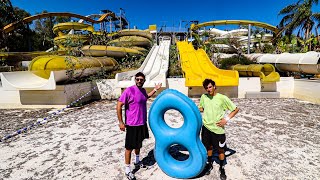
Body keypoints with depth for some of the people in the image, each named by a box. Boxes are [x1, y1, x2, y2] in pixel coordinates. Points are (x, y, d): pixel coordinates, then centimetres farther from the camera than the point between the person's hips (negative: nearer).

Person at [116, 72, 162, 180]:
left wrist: (155, 89, 21)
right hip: (132, 124, -7)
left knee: (139, 143, 24)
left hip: (142, 123, 7)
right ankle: (127, 169, 23)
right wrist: (121, 122, -17)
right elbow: (119, 105, -17)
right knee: (129, 147, 6)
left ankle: (137, 161, 46)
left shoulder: (143, 90, 3)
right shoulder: (129, 90, -19)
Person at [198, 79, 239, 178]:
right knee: (208, 146, 19)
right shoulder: (204, 97, -2)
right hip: (206, 126, 3)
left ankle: (222, 168, 34)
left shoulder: (222, 98, -13)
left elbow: (236, 109, -5)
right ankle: (209, 164, 41)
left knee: (220, 149, 11)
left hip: (218, 128, -3)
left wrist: (227, 119, -14)